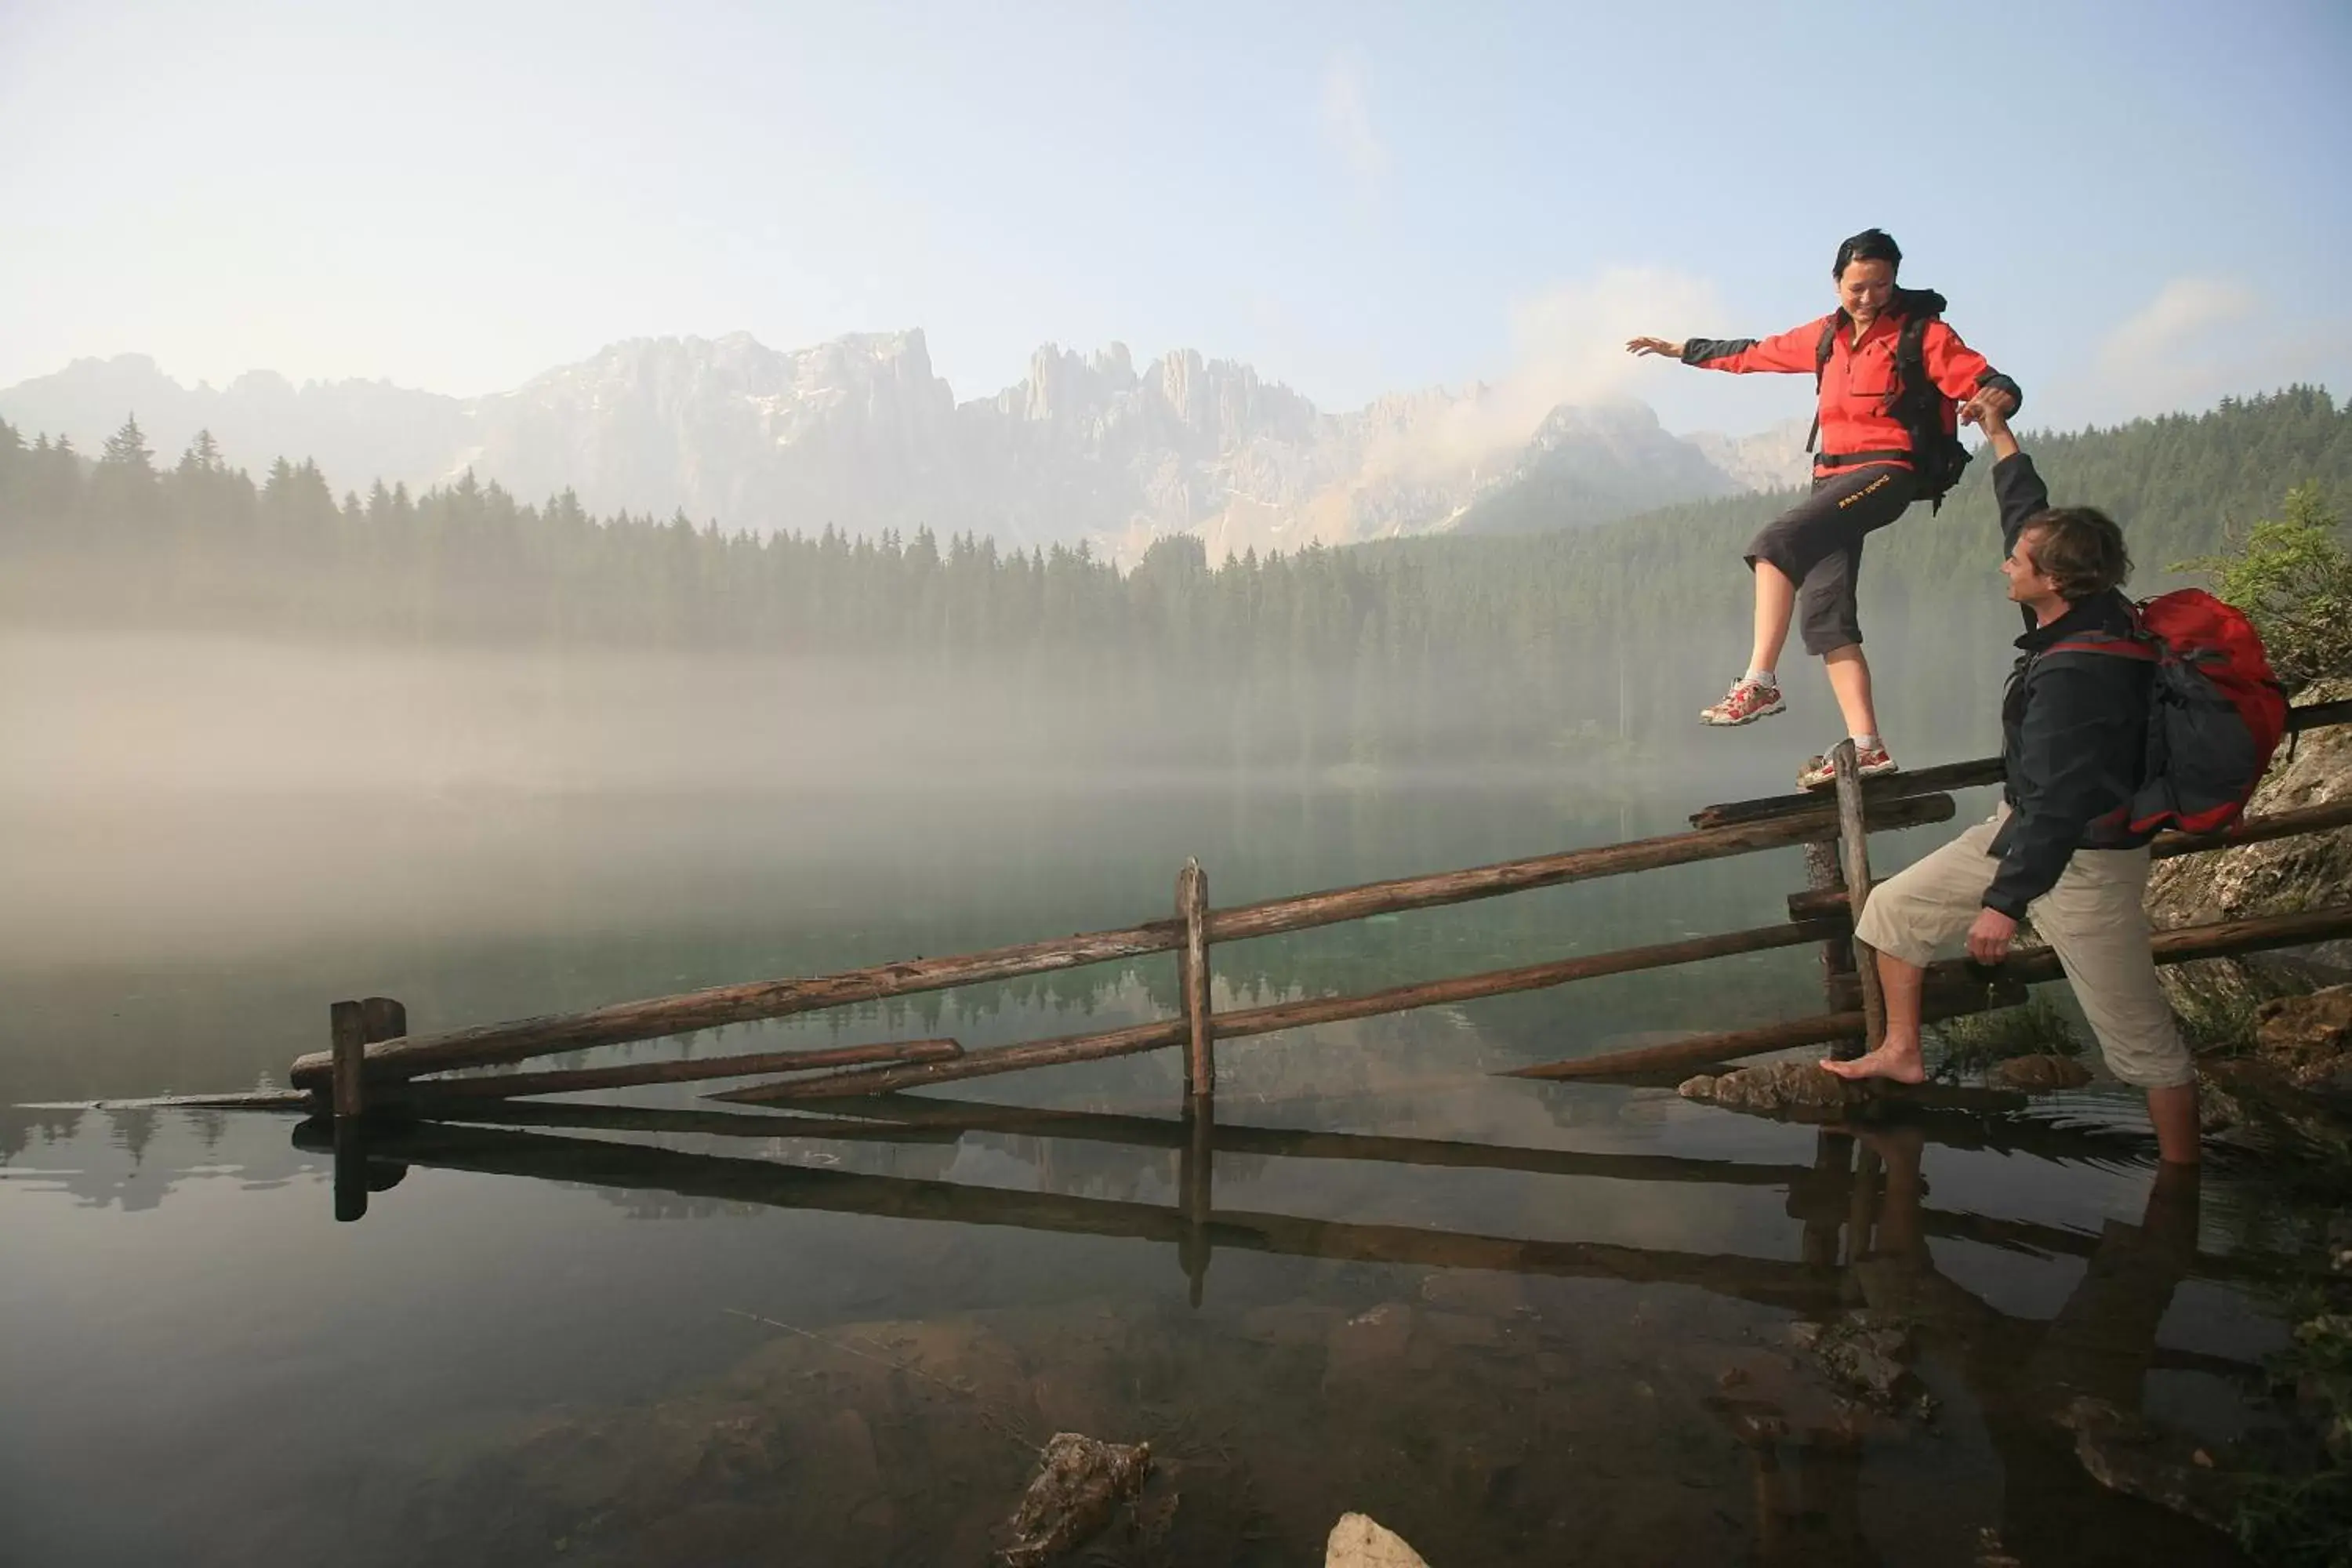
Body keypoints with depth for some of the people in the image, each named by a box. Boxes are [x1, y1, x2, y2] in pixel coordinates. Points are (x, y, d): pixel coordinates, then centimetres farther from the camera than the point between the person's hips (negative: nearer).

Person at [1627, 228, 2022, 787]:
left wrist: (1999, 395, -33)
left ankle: (1760, 683, -25)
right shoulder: (1826, 335, 17)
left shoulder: (1922, 331, -1)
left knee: (1775, 541, -27)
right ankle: (1867, 748, -6)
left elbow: (1985, 380, -10)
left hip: (1886, 471, -7)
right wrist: (1683, 350, 33)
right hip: (1833, 475, 7)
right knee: (1823, 614, -4)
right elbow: (1758, 353, 28)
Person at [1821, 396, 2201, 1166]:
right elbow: (2032, 515, 14)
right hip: (2024, 828, 10)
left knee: (2143, 1043, 0)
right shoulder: (2091, 613, -3)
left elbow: (2060, 804, -30)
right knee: (1893, 907, 13)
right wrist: (2000, 436, 23)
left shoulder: (2076, 675, -31)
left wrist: (2005, 902, -26)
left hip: (2081, 860, -10)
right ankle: (1901, 1053, 26)